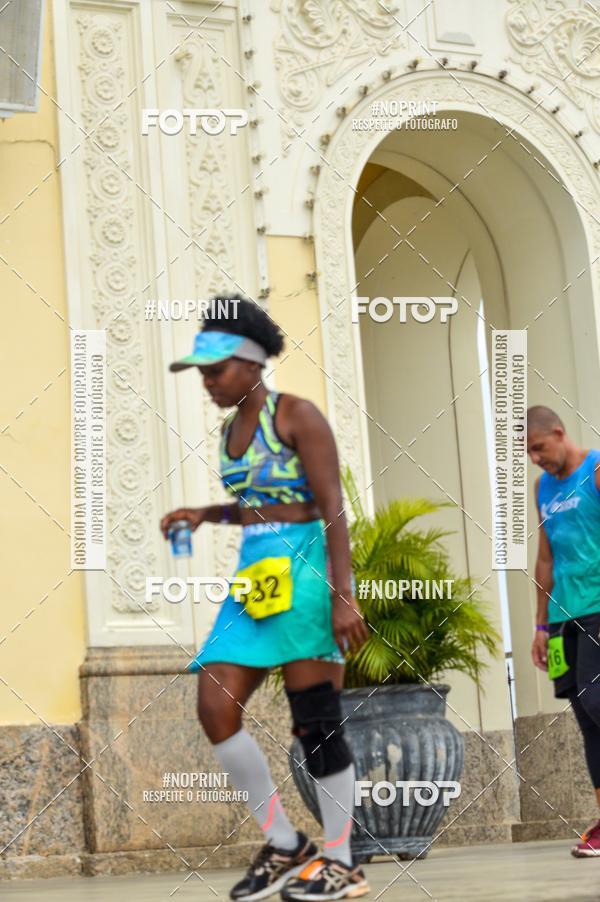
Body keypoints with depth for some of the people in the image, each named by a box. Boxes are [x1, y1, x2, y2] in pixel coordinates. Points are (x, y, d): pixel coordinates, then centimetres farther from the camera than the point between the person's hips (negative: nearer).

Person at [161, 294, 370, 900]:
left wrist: (343, 596, -20)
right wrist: (203, 515, 12)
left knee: (315, 723, -5)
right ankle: (284, 844, 7)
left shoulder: (296, 416, -7)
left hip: (303, 573, -8)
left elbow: (332, 508, -13)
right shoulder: (231, 428, 16)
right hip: (252, 577, 8)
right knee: (215, 709, -4)